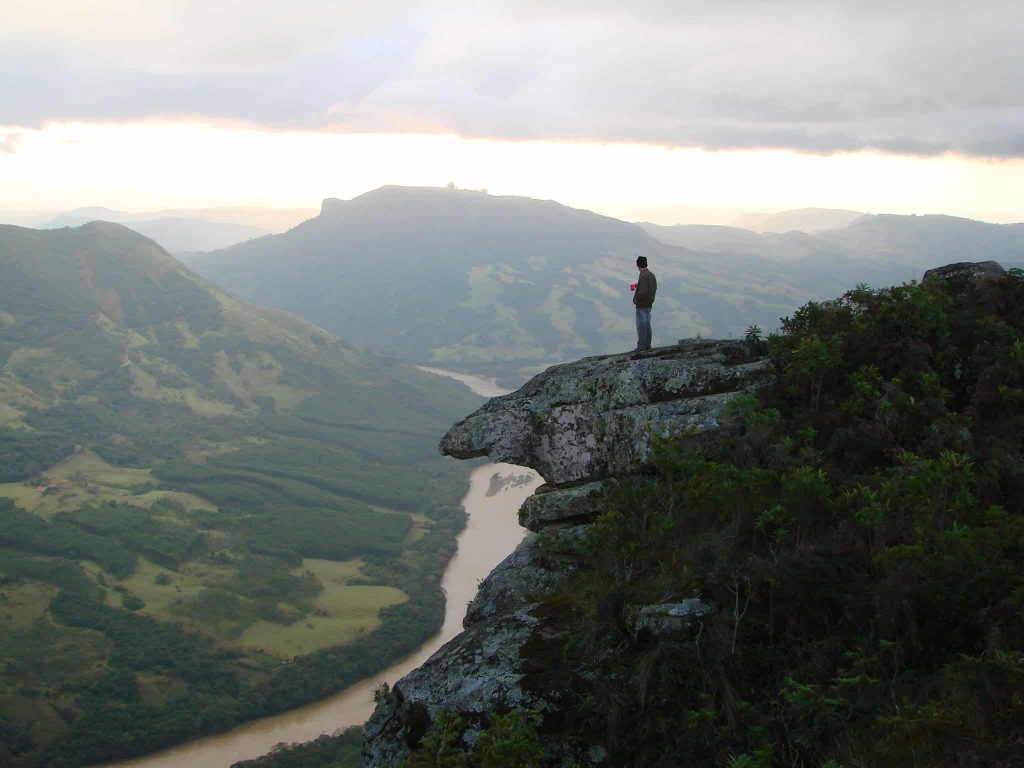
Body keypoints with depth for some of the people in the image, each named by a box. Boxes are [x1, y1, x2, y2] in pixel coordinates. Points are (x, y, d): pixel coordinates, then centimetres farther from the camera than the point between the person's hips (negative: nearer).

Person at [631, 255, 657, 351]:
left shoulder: (643, 276, -22)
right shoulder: (651, 274, 7)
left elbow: (643, 292, -28)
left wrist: (635, 299, -12)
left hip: (642, 305, -9)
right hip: (649, 304, 9)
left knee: (641, 325, -2)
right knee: (647, 324, 16)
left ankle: (641, 346, 2)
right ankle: (647, 344, 23)